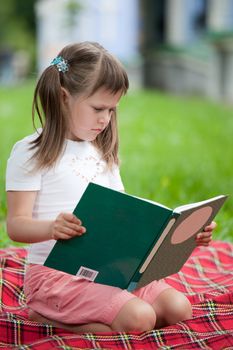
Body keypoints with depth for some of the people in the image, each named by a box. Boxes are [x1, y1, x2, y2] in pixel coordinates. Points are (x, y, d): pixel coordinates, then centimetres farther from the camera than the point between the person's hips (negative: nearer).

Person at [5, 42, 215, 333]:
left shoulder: (102, 154, 17)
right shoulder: (30, 154, -6)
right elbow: (16, 225, -12)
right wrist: (52, 228, -35)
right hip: (55, 272, -7)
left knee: (178, 308, -10)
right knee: (139, 318, -26)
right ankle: (43, 316, -8)